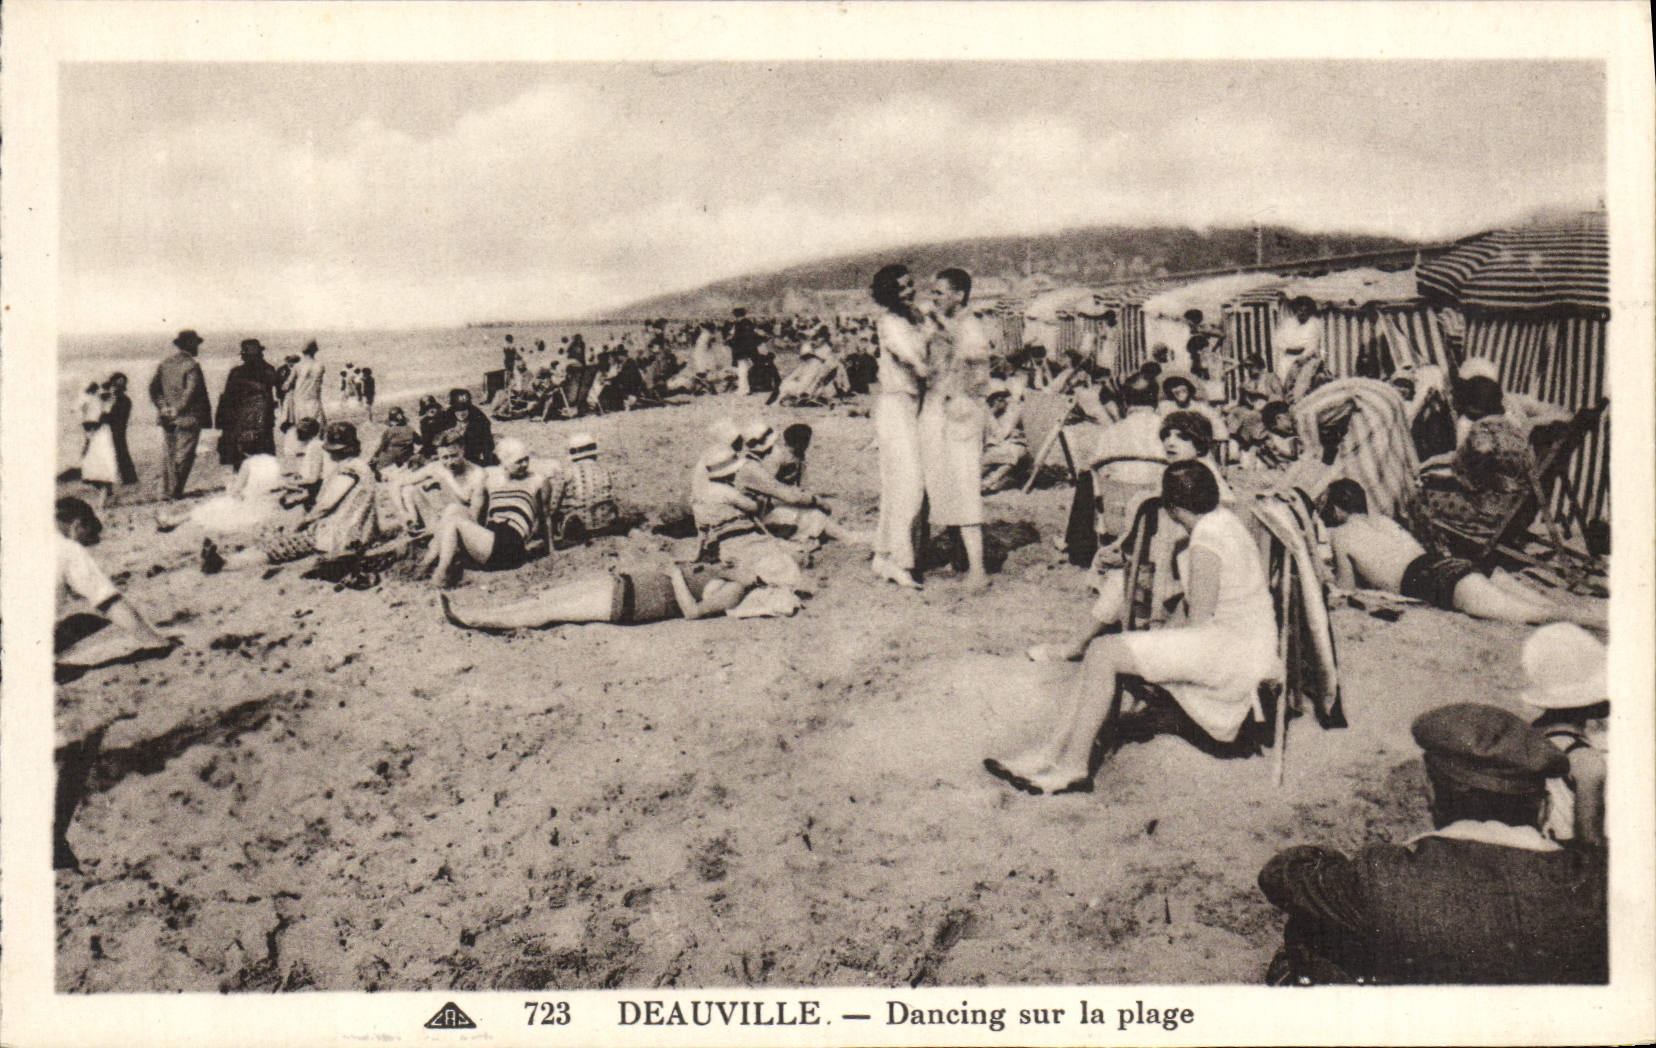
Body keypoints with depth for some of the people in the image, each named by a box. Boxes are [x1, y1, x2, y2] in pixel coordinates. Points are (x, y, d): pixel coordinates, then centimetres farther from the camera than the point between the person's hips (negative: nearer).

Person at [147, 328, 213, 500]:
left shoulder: (165, 364, 10)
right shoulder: (191, 365, -11)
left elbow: (153, 388, 6)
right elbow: (191, 391, -21)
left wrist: (162, 407, 1)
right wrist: (178, 410, -13)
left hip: (168, 419, 7)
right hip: (189, 418, -6)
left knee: (167, 454, 14)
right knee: (183, 456, 0)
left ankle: (166, 489, 17)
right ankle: (176, 492, 0)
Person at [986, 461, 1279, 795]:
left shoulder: (1206, 546, -20)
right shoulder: (1221, 518, 10)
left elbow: (1200, 623, -18)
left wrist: (1159, 639, -2)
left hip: (1233, 650, -10)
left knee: (1103, 653, -18)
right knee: (1101, 645, 5)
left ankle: (1073, 767, -11)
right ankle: (1057, 747, 3)